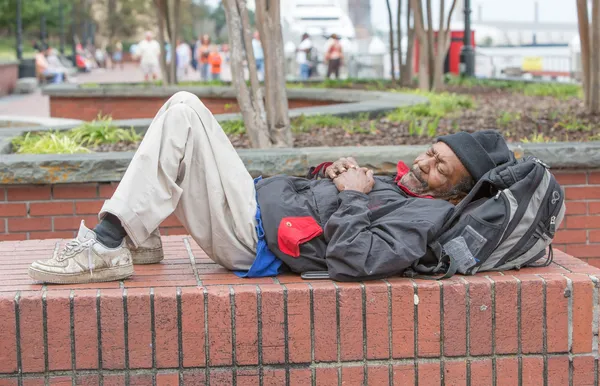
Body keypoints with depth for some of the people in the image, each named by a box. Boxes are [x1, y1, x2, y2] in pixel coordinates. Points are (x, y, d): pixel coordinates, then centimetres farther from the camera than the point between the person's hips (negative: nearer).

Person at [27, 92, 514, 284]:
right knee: (183, 107, 7)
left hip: (254, 236, -9)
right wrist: (328, 170, 3)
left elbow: (356, 259, -30)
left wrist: (349, 196, -15)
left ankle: (108, 250, -14)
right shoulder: (397, 184, 16)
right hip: (261, 196, 9)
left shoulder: (424, 217, -13)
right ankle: (136, 239, 6)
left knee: (184, 112, -16)